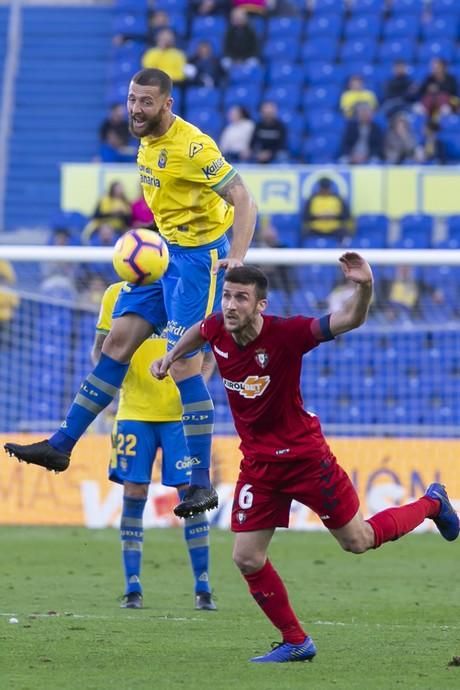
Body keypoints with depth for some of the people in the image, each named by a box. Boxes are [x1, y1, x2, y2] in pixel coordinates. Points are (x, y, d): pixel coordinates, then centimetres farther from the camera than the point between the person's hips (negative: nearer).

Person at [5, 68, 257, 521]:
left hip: (199, 257, -9)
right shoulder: (148, 141, 6)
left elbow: (243, 201, -22)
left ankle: (201, 484, -9)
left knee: (183, 364, -13)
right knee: (119, 339, 8)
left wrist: (236, 258, -33)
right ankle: (62, 445, 13)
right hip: (167, 252, 9)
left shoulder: (191, 146, -21)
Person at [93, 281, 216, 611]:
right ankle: (132, 589, 5)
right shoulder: (117, 294, 5)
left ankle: (203, 588, 3)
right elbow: (100, 347, 8)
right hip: (134, 411, 1)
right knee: (133, 495, -3)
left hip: (180, 411, -1)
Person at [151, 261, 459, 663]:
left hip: (304, 455, -5)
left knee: (358, 541, 7)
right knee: (247, 558, -3)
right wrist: (173, 356, 16)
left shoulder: (285, 334, -24)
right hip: (258, 462, 5)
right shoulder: (217, 331, -8)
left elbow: (350, 321, -34)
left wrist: (364, 288, -51)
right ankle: (296, 642, 15)